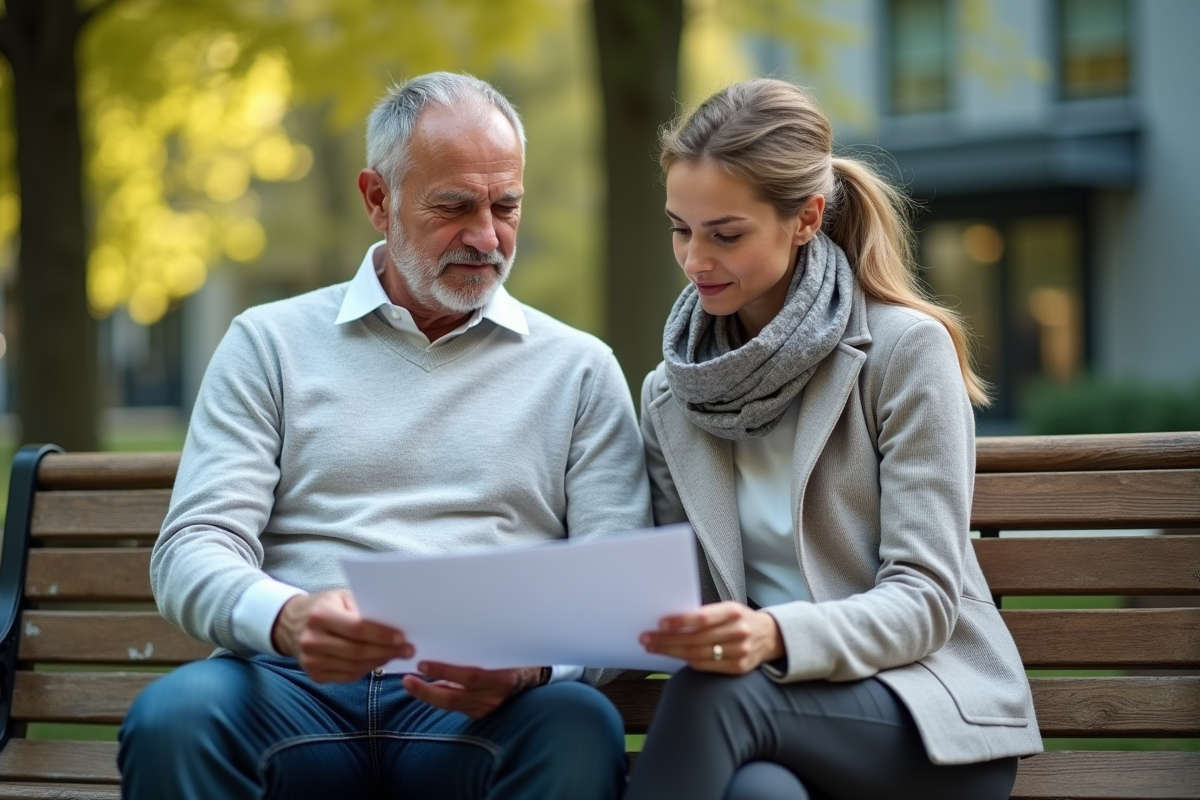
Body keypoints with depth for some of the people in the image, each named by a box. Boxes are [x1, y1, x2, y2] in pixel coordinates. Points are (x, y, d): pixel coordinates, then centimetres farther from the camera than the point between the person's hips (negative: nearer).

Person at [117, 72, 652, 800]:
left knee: (580, 729, -35)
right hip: (295, 687, 1)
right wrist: (285, 618, -20)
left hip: (488, 710, 0)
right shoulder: (271, 344, 14)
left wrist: (533, 661, -18)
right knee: (173, 716, -32)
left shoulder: (579, 370, 15)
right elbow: (192, 550, 4)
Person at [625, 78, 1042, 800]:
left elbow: (924, 600, -10)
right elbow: (686, 595, 12)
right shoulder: (670, 396, 12)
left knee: (716, 694, -33)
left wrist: (778, 636, -30)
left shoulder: (905, 349, -5)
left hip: (931, 712, -2)